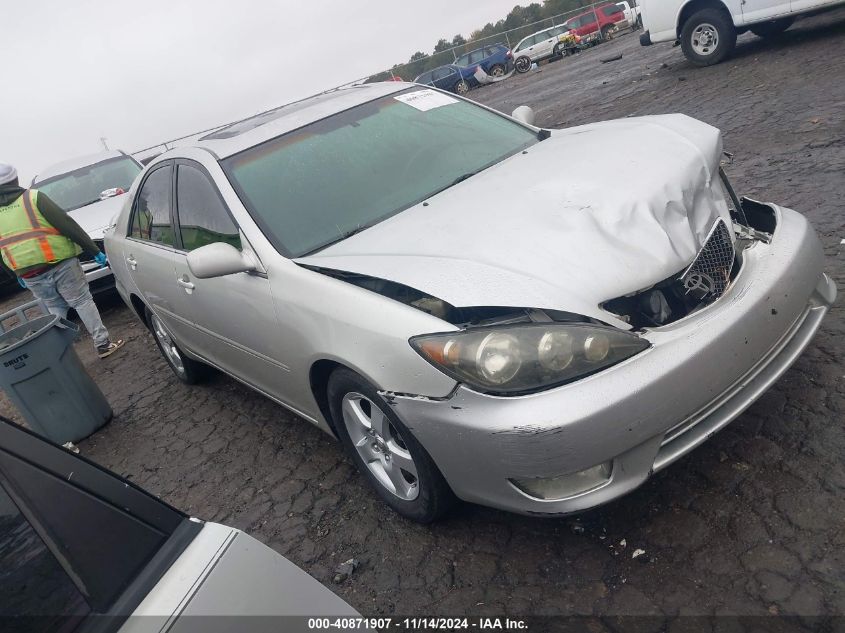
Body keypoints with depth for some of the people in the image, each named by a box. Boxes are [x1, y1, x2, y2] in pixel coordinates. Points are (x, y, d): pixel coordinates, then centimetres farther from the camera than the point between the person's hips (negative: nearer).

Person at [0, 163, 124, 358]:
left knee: (55, 309, 18)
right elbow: (69, 226, -10)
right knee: (83, 302, 6)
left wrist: (18, 273, 25)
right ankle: (103, 345, 5)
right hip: (60, 264, -4)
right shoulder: (33, 198, -7)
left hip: (29, 275, 4)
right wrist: (94, 251, -5)